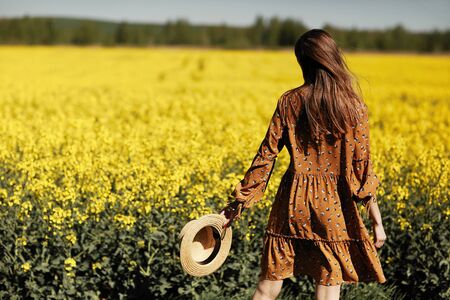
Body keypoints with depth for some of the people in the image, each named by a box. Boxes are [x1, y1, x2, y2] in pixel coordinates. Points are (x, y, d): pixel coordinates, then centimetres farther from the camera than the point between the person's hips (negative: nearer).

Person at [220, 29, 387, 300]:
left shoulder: (289, 101, -2)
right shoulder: (354, 106, -5)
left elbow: (267, 155, -2)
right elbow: (361, 165, -6)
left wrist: (239, 202, 6)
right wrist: (377, 221, 0)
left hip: (294, 201, 2)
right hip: (333, 208, -1)